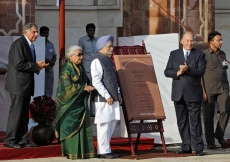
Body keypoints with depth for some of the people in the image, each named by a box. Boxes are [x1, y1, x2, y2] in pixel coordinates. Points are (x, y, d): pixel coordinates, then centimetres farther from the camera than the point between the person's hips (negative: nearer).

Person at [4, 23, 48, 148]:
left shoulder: (30, 45, 16)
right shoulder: (19, 44, -13)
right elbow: (18, 64, -21)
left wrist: (38, 66, 2)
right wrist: (36, 66, -17)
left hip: (26, 85, 10)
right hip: (18, 84, -10)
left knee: (24, 114, 10)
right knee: (16, 112, -7)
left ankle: (22, 140, 14)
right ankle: (10, 140, -3)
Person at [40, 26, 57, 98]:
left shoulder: (50, 44, 15)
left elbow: (54, 57, 14)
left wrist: (50, 65, -4)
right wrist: (49, 61, -9)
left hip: (50, 69, 6)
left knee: (49, 89, 5)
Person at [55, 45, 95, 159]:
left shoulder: (80, 68, 13)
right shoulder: (66, 69, -11)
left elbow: (86, 81, 20)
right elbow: (67, 85, -19)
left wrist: (88, 87, -2)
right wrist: (84, 87, -20)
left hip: (80, 102, 8)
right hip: (69, 103, -8)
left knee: (82, 127, 5)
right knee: (71, 127, -5)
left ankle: (82, 151, 9)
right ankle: (71, 153, -2)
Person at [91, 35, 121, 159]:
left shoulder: (110, 61, 16)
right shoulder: (97, 61, -10)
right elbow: (96, 81, -17)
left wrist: (117, 94, 15)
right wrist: (107, 96, -19)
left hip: (112, 99, 9)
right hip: (103, 99, -9)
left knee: (112, 123, 11)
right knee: (104, 124, -5)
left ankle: (105, 149, 19)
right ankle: (103, 151, 1)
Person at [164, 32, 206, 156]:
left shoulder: (199, 55, 5)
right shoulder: (174, 54, 11)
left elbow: (201, 71, -8)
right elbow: (167, 72, 5)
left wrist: (188, 70, -23)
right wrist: (177, 73, -13)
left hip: (193, 93, -3)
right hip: (178, 93, 3)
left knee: (195, 121, -5)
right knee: (182, 122, 7)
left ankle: (198, 148, -4)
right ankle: (186, 147, 14)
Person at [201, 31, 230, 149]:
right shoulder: (204, 55, -4)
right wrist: (202, 91, -13)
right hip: (209, 90, -4)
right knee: (208, 116, 0)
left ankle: (219, 134, 6)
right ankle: (210, 141, 9)